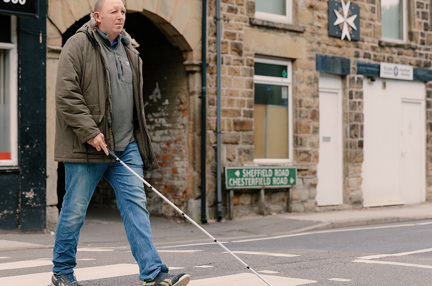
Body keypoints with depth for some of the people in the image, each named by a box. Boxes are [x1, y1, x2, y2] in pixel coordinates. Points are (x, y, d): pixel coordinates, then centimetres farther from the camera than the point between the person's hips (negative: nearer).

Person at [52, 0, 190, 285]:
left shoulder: (130, 50, 15)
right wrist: (90, 132, -19)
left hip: (127, 146, 6)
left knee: (136, 204, -3)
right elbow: (66, 95, -13)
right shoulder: (78, 45, -6)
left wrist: (137, 139, 19)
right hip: (88, 146, -5)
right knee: (75, 210, 3)